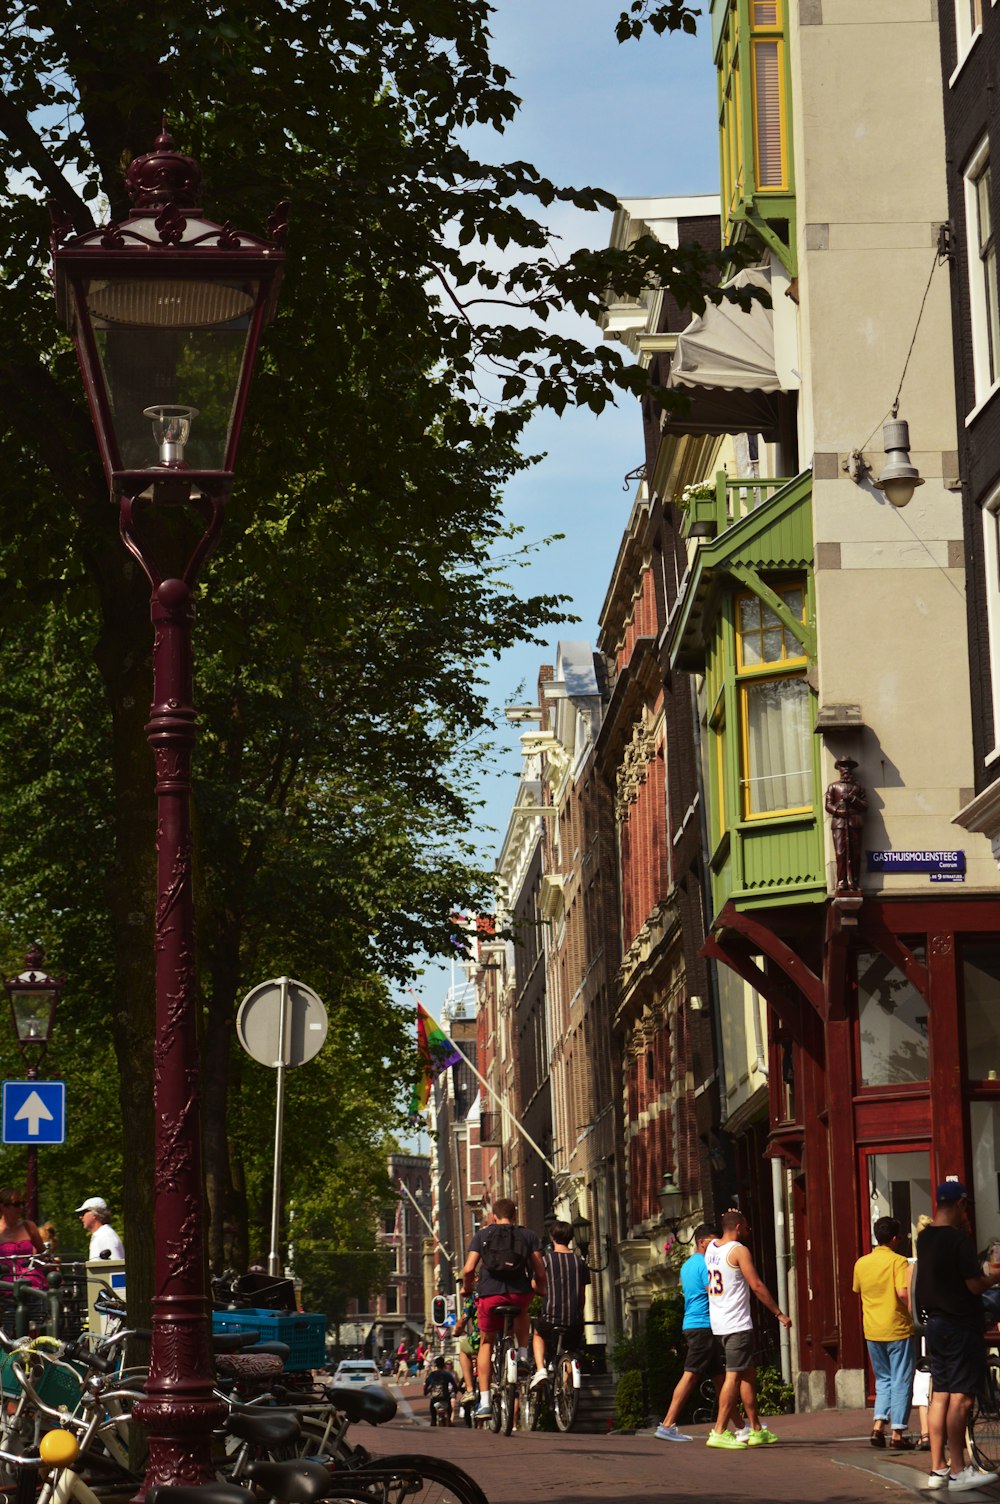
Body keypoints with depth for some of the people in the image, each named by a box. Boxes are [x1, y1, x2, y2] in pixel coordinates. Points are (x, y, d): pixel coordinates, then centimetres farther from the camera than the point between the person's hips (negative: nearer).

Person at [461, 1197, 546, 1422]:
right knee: (522, 1313, 39)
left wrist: (466, 1288, 20)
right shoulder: (528, 1235, 12)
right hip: (520, 1294, 1)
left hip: (490, 1295, -1)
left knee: (486, 1343, 18)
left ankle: (484, 1402, 10)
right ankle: (522, 1354, 16)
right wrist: (542, 1289, 25)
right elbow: (540, 1271, 5)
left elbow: (469, 1269, 1)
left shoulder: (482, 1235, 11)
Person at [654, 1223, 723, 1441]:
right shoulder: (704, 1264, -11)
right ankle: (667, 1425, -16)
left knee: (719, 1376, 14)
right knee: (690, 1375, -12)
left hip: (692, 1324, 10)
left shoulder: (687, 1265, 20)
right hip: (704, 1326, -10)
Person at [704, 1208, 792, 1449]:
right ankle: (719, 1432, -12)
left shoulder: (711, 1248, 11)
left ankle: (755, 1429, 20)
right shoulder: (739, 1251, -12)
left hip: (718, 1321, 9)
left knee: (748, 1373, 16)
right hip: (737, 1324, -9)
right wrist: (779, 1314, -9)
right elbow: (756, 1286, -13)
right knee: (734, 1375, -8)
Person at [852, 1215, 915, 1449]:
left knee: (883, 1379, 18)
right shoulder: (898, 1261, -12)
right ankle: (897, 1433, 2)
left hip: (872, 1331, 5)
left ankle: (878, 1423, 2)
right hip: (897, 1329, -5)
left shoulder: (861, 1263, 6)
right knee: (901, 1381, 3)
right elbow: (903, 1292, -23)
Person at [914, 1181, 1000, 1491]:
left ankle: (937, 1469, 13)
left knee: (940, 1394, 11)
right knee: (961, 1397, -5)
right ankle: (958, 1472, -4)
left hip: (935, 1323, 9)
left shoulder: (924, 1238, 9)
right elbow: (975, 1285, -17)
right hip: (961, 1326, -9)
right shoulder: (959, 1239, -16)